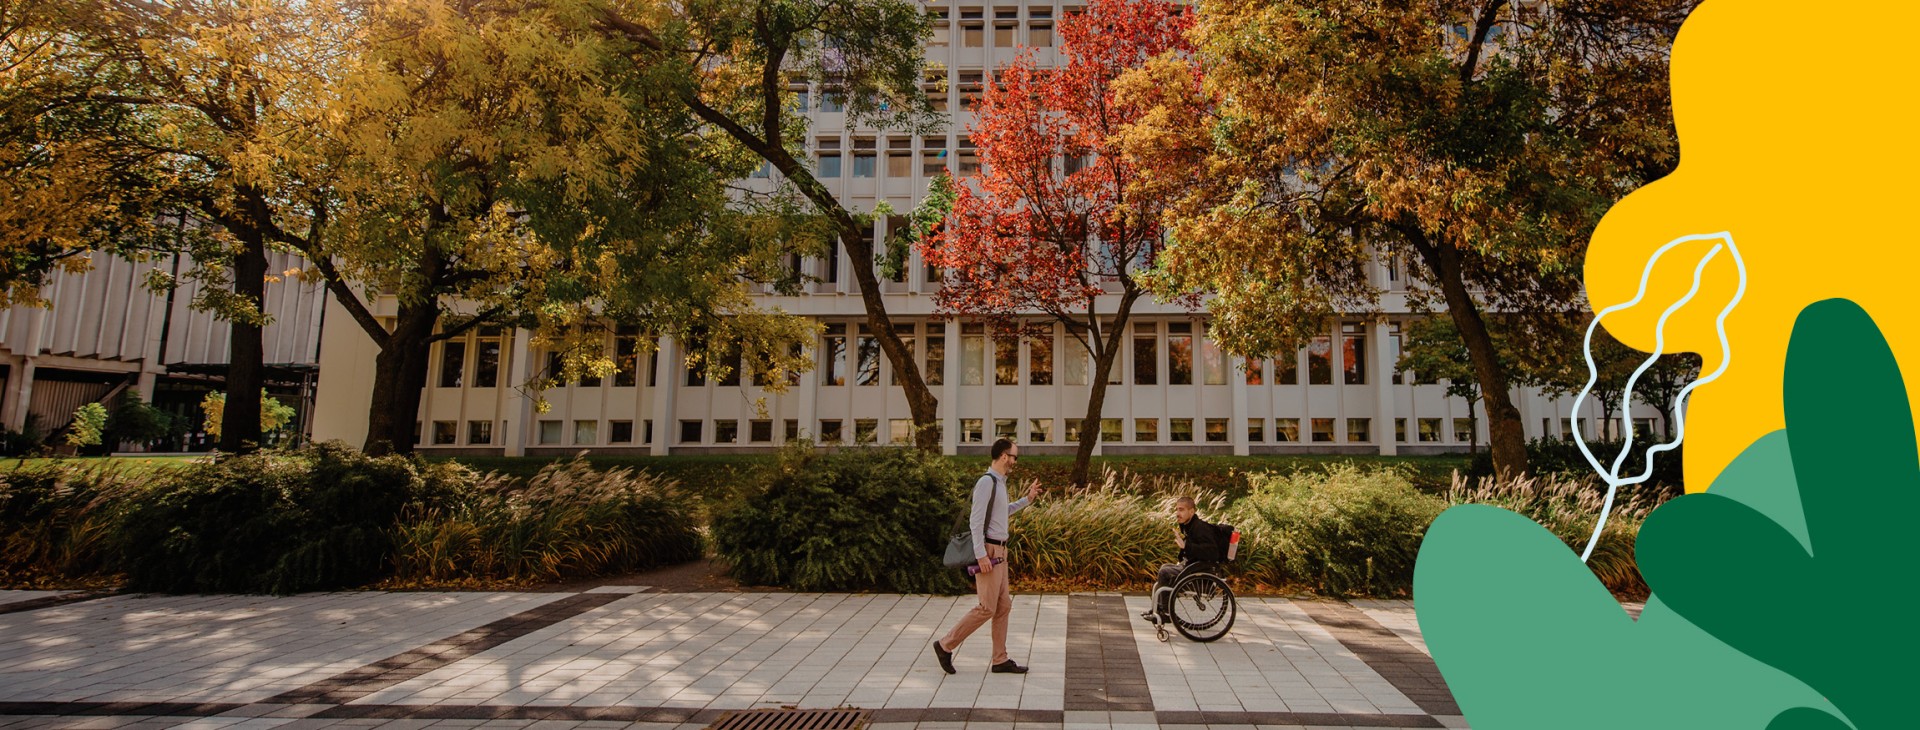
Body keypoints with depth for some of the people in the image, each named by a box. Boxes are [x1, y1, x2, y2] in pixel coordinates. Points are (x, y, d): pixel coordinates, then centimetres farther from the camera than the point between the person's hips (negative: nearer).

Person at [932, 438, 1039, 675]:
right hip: (988, 551, -10)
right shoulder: (986, 482, -17)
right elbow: (976, 520, -22)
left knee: (1004, 606, 9)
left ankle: (1001, 660, 14)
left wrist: (1027, 499, 25)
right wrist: (981, 556, -24)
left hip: (999, 552, 10)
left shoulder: (999, 482, 13)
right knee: (987, 608, -7)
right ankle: (945, 645, 4)